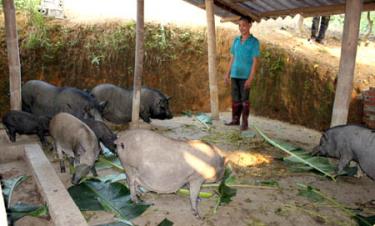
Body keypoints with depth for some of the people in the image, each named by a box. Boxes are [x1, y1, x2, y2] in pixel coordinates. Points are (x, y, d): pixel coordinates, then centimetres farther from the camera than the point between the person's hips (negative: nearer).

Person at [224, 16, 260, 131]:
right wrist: (227, 73, 9)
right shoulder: (236, 40, 9)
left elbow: (255, 61, -10)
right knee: (235, 98, 9)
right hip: (234, 74, 5)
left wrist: (250, 78, -17)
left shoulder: (254, 42, -6)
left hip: (245, 76, -5)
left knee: (244, 99, 0)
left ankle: (245, 122, 9)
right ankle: (235, 120, 19)